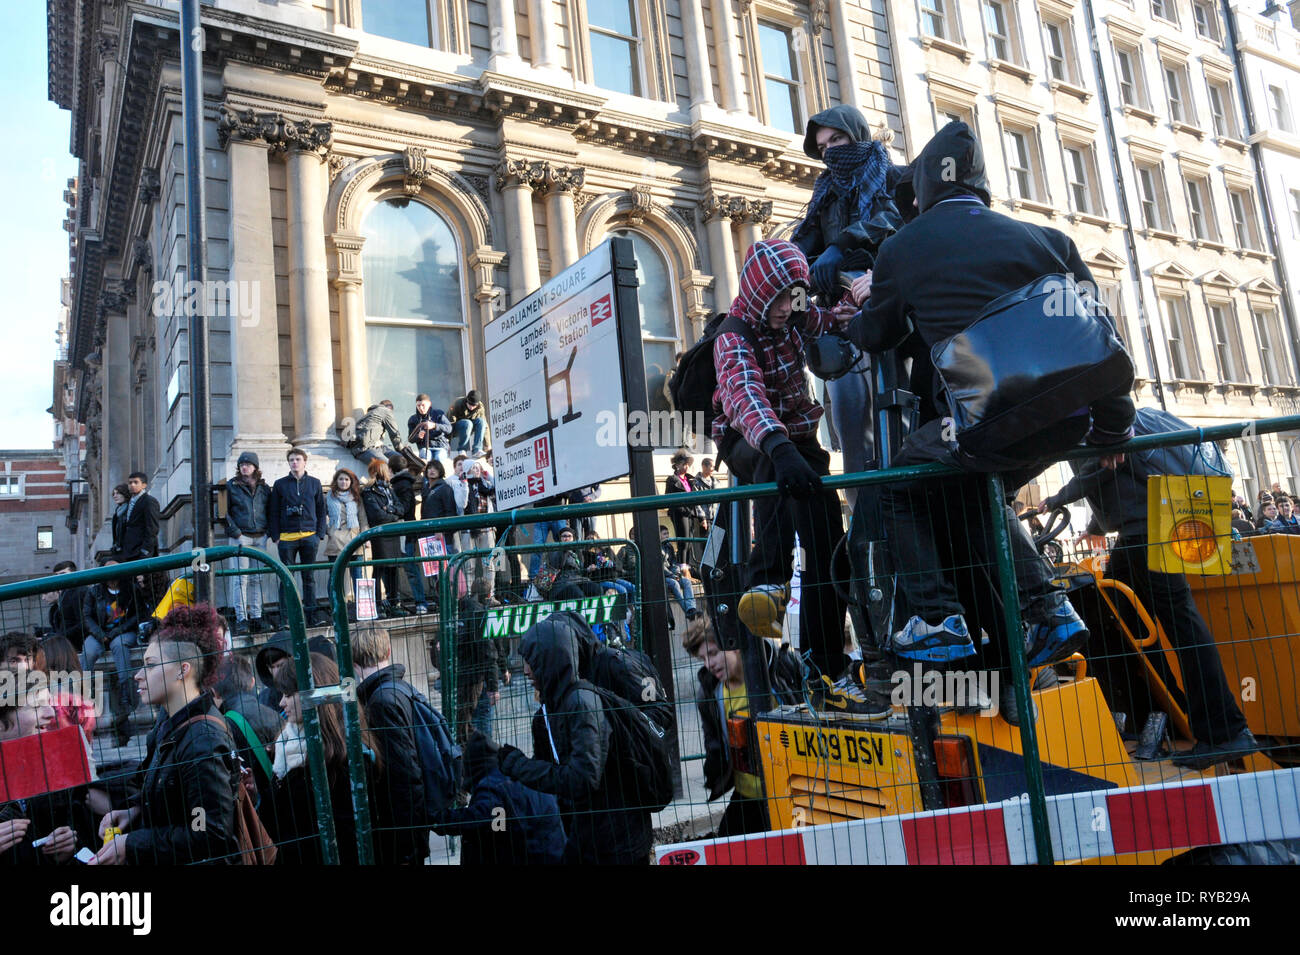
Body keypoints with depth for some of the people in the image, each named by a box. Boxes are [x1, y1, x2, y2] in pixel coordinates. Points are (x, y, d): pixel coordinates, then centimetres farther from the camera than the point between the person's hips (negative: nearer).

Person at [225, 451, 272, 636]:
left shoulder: (264, 488, 11)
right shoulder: (232, 486, 2)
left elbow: (270, 511, 15)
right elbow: (225, 511, 1)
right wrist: (234, 531, -8)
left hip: (260, 537, 3)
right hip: (241, 537, -3)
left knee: (257, 578, 6)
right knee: (242, 579, -6)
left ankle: (256, 616, 11)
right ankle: (241, 619, -4)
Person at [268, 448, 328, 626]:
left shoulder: (314, 483, 8)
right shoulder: (280, 484, 6)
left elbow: (321, 510, 10)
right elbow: (273, 513, 6)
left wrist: (320, 534, 2)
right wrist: (276, 536, -1)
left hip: (310, 537, 1)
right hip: (287, 538, -1)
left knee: (309, 577, 7)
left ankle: (311, 612, 13)